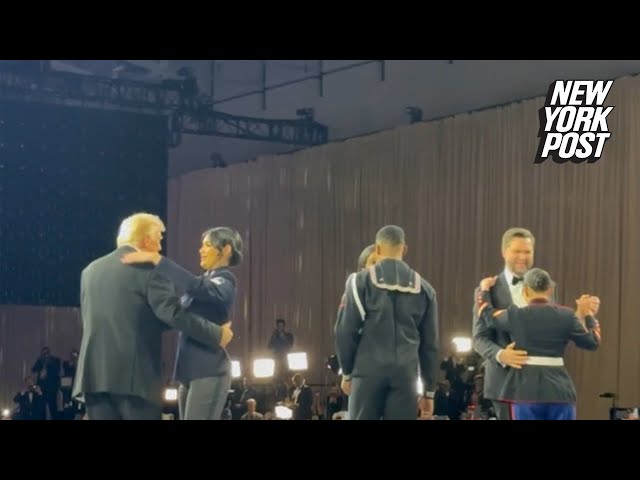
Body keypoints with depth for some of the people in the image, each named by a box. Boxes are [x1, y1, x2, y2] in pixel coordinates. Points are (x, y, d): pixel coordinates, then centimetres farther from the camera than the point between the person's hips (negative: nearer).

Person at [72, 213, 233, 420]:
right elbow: (174, 313, -12)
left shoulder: (90, 270, 16)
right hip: (134, 374, -6)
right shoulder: (148, 269, -4)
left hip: (94, 374, 6)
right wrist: (217, 334, -2)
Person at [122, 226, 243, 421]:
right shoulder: (204, 280, 20)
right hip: (189, 370, 9)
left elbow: (195, 286, -28)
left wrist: (156, 259, -29)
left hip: (208, 371, -9)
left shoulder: (225, 281, -7)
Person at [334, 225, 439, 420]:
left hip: (369, 370, -2)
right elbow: (429, 343, 13)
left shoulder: (362, 281, 2)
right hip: (405, 372, 2)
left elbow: (345, 331, -1)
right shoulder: (423, 288, 11)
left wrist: (347, 371, 13)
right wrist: (430, 389, 19)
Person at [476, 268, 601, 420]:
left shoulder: (515, 315, -2)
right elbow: (593, 342, 12)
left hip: (526, 389, -1)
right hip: (559, 390, 1)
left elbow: (486, 314, 18)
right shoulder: (566, 316, 0)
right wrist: (588, 314, 26)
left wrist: (485, 289, 35)